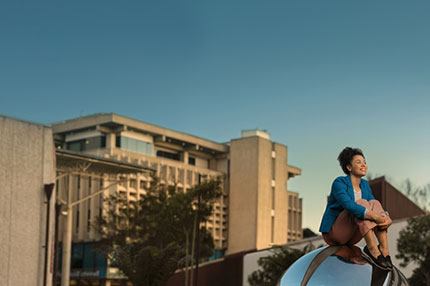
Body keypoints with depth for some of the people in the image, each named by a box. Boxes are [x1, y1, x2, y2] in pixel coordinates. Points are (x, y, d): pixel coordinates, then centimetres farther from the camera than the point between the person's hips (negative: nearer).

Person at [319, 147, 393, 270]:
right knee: (361, 203, -26)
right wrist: (376, 217, -41)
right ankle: (372, 249, -38)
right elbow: (349, 206, -33)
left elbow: (374, 208, -1)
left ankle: (384, 249, -28)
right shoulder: (339, 183, -16)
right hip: (333, 232, -7)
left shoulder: (364, 185, 8)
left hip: (351, 236, 7)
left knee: (374, 204, -15)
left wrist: (386, 217, -25)